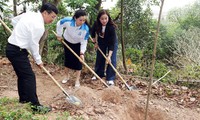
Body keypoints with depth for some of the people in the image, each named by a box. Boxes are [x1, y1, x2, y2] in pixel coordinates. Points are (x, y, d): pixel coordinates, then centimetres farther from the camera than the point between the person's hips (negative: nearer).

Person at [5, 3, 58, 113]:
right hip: (17, 51, -10)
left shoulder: (29, 14, 5)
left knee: (22, 75, 18)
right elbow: (34, 45, -14)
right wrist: (38, 61, -1)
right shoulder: (39, 26, -20)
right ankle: (35, 105, -4)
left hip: (11, 47, 10)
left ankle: (24, 99, 30)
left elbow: (14, 21, 18)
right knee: (29, 76, -7)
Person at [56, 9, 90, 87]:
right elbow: (59, 24, -12)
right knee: (67, 59, 8)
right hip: (67, 41, 1)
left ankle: (77, 80, 8)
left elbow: (84, 41, -26)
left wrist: (82, 53, -32)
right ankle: (66, 76, 29)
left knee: (78, 61, -3)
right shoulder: (68, 21, -35)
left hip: (78, 44, -1)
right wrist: (59, 35, -5)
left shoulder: (85, 28, -35)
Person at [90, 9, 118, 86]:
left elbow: (112, 43, -37)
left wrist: (109, 56, -42)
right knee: (99, 58, 9)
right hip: (101, 41, 4)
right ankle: (99, 74, 26)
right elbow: (93, 32, -2)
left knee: (112, 60, -11)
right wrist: (95, 42, -3)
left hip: (112, 42, -4)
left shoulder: (111, 27, -37)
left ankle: (110, 79, -5)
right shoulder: (96, 24, -27)